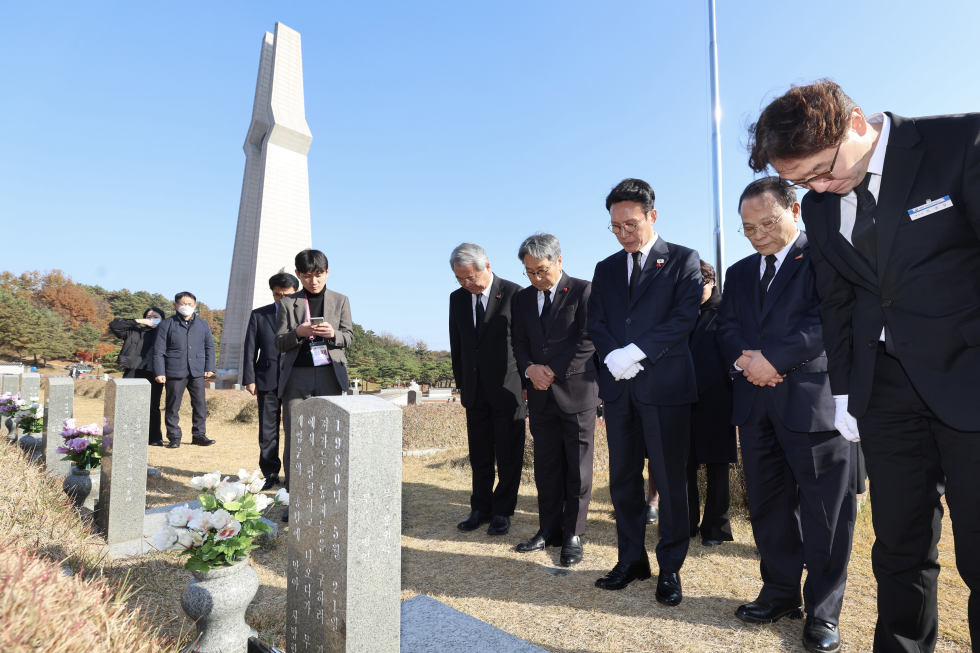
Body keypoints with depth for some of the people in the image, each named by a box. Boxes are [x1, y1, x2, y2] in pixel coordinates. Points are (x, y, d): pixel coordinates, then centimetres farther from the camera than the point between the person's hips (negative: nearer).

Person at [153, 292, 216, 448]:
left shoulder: (203, 325, 10)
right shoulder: (166, 324, 3)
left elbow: (209, 347, 15)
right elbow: (159, 350, 1)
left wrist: (209, 368, 6)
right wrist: (159, 372, -6)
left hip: (197, 372, 2)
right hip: (175, 371, -2)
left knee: (200, 405, 3)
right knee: (173, 406, 4)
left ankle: (199, 434, 14)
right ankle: (174, 437, 14)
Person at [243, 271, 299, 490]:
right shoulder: (258, 315, 9)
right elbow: (250, 350, 7)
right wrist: (249, 379, 0)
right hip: (267, 381, 2)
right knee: (268, 429, 6)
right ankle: (270, 473, 18)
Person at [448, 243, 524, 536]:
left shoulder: (514, 294, -9)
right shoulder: (457, 298, 7)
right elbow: (456, 346, 13)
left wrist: (526, 382, -6)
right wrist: (461, 383, 10)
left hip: (508, 388, -4)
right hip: (474, 389, 5)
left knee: (508, 455, 5)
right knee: (479, 454, 13)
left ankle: (502, 512, 19)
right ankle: (481, 509, 26)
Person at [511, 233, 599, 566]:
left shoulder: (583, 291, -5)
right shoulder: (522, 298, 12)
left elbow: (588, 342, -10)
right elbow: (520, 343, 12)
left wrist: (554, 372, -13)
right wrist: (530, 369, -8)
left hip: (576, 392, -5)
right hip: (541, 396, 5)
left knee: (577, 469, 3)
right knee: (546, 467, 11)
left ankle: (572, 535, 16)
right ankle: (549, 530, 24)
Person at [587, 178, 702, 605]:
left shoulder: (683, 260, 3)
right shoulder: (606, 269, 16)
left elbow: (683, 318, -9)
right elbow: (596, 324, 9)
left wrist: (634, 353, -15)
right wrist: (614, 357, -10)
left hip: (665, 383, -4)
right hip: (618, 386, 5)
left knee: (670, 479, 3)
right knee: (622, 478, 10)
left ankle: (670, 567, 19)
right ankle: (632, 559, 25)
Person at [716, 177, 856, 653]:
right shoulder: (740, 273, 19)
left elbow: (829, 319, -12)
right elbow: (726, 327, 12)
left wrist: (774, 358, -16)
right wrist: (744, 359, -7)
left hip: (814, 396, -5)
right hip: (757, 400, 6)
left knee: (825, 506, 3)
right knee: (767, 503, 11)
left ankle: (823, 610, 18)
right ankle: (781, 594, 27)